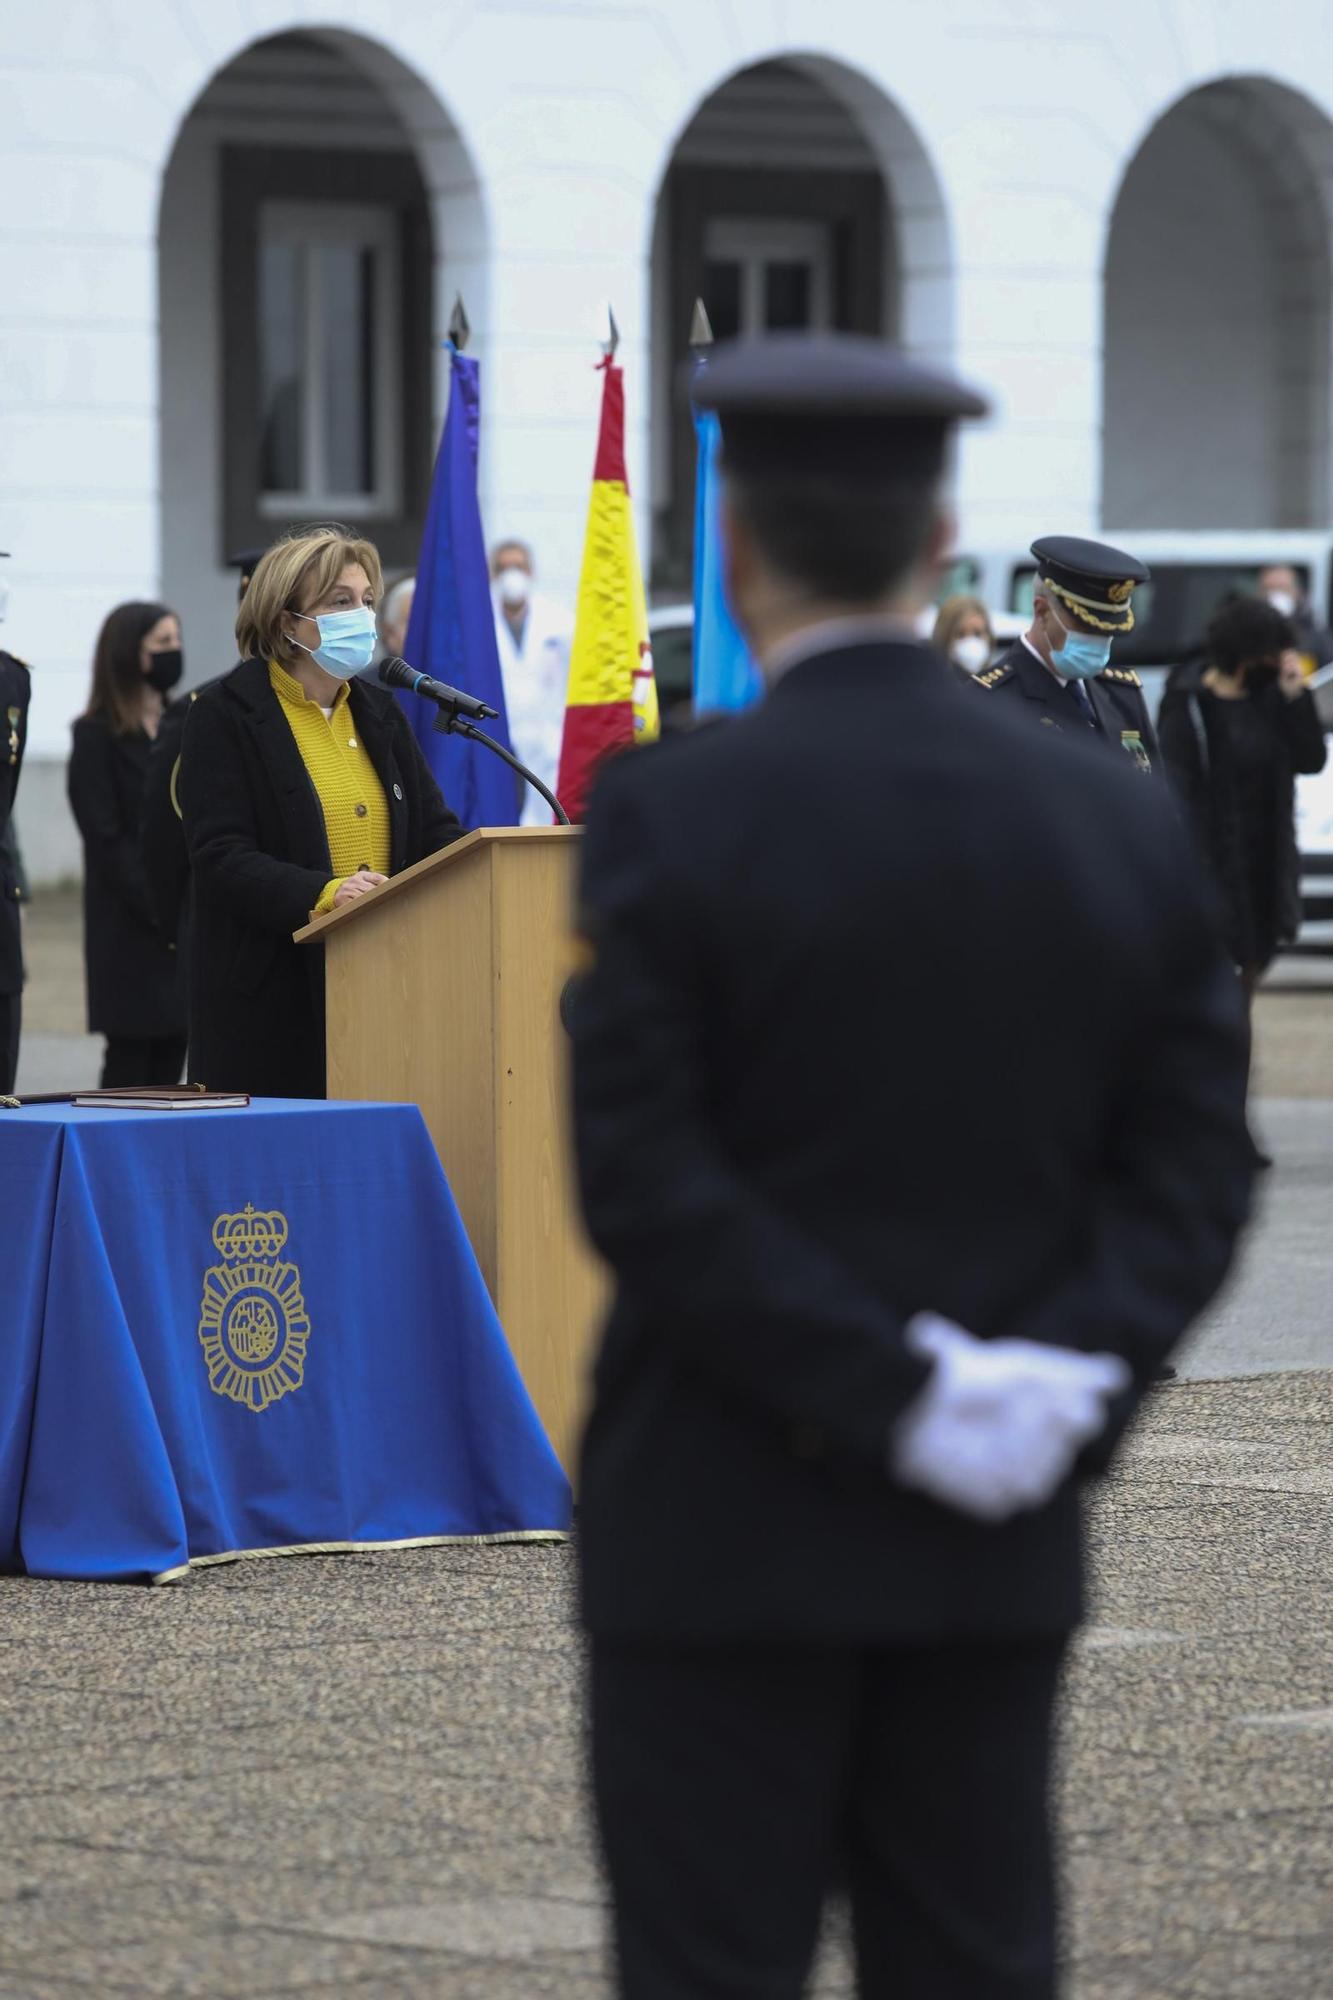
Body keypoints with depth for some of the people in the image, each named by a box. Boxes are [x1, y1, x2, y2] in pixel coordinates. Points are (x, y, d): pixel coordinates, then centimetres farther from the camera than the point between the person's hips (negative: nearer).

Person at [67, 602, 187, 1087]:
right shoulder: (97, 736, -5)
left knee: (172, 1054, 4)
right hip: (131, 929, -6)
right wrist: (163, 914, -16)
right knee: (130, 1058, -5)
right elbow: (107, 839, -10)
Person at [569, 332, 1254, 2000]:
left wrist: (897, 1401, -14)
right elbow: (1188, 1168, 1)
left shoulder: (670, 816, -10)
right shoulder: (1120, 826, 3)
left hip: (724, 1542, -4)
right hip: (999, 1554, 4)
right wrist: (1074, 1376, -9)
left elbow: (645, 1186, -15)